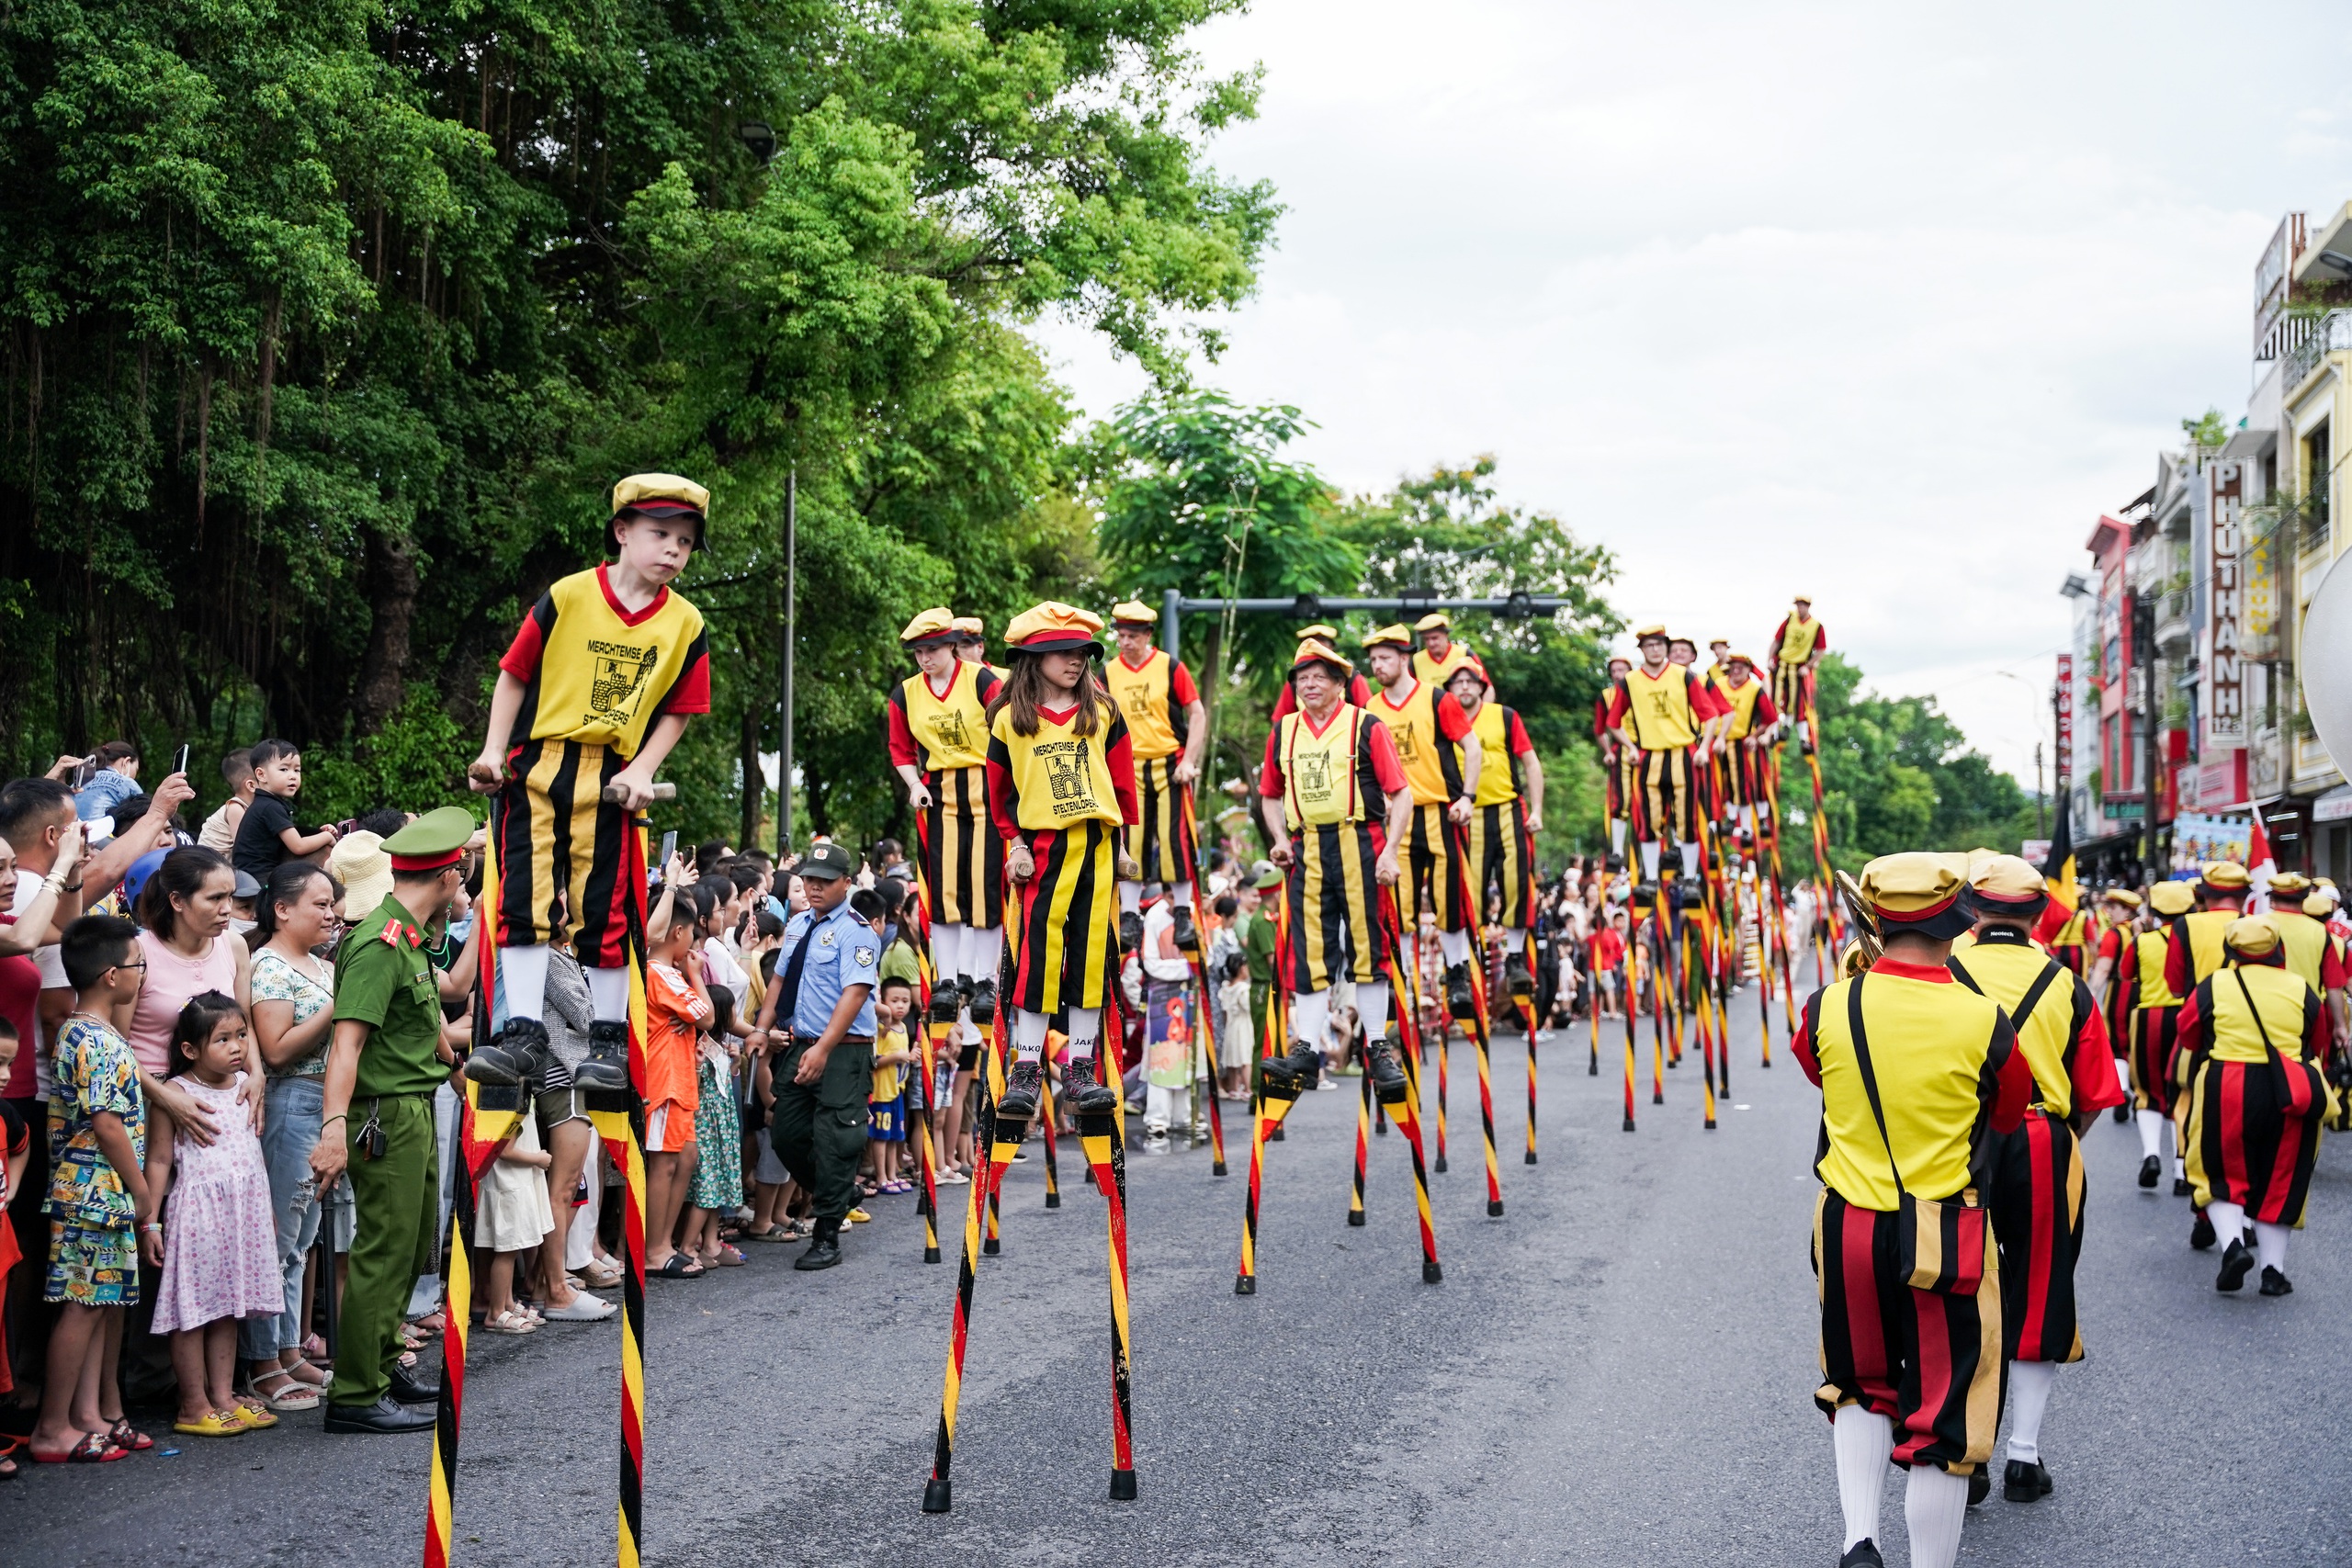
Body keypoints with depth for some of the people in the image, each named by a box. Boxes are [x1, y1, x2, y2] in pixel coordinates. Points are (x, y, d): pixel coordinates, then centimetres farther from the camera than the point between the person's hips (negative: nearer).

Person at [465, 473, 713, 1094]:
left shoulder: (685, 626, 2)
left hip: (610, 782, 0)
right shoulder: (567, 598, -3)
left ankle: (610, 1041, 14)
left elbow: (676, 711, 8)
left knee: (603, 911, 2)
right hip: (536, 768, 0)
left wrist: (641, 770, -6)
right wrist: (493, 751, -3)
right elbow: (514, 674, 4)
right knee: (523, 898, -5)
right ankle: (524, 1035, -3)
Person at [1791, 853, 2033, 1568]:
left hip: (1846, 1229, 3)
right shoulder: (1983, 1022, -15)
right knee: (1943, 1420, 9)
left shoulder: (1828, 1007, -9)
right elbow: (2007, 1116, 3)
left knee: (1858, 1389, 24)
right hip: (1948, 1236, -3)